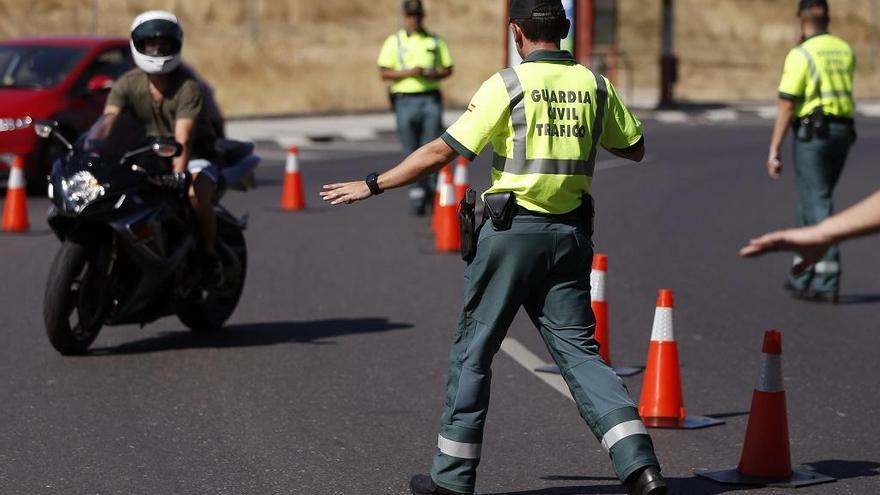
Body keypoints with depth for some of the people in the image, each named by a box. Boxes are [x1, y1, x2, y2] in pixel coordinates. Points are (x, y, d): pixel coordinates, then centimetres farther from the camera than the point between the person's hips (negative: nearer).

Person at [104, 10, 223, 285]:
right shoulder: (128, 84, -6)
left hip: (194, 154, -4)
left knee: (197, 195, -33)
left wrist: (179, 172, -48)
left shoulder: (188, 86, -18)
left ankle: (208, 256, -10)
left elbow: (183, 137, -31)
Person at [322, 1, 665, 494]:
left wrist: (373, 185, -3)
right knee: (579, 351, 6)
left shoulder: (508, 85, -9)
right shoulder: (595, 85, 4)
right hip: (570, 233, 4)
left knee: (473, 349, 9)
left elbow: (441, 152, -11)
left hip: (513, 230, -4)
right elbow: (634, 148, 17)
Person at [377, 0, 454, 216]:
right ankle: (417, 192, 5)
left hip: (431, 99, 1)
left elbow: (448, 68, 16)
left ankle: (432, 190, 3)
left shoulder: (435, 41, 13)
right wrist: (408, 72, -14)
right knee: (412, 151, -1)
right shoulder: (394, 42, 7)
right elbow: (384, 73, 1)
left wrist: (435, 74, -6)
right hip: (406, 100, -1)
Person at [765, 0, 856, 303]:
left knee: (818, 204, -6)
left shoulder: (801, 54, -10)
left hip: (812, 131, -7)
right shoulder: (845, 51, 10)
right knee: (810, 201, 18)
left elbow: (787, 106, -13)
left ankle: (828, 283, -11)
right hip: (843, 130, 7)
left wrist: (774, 150, -10)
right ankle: (803, 277, 22)